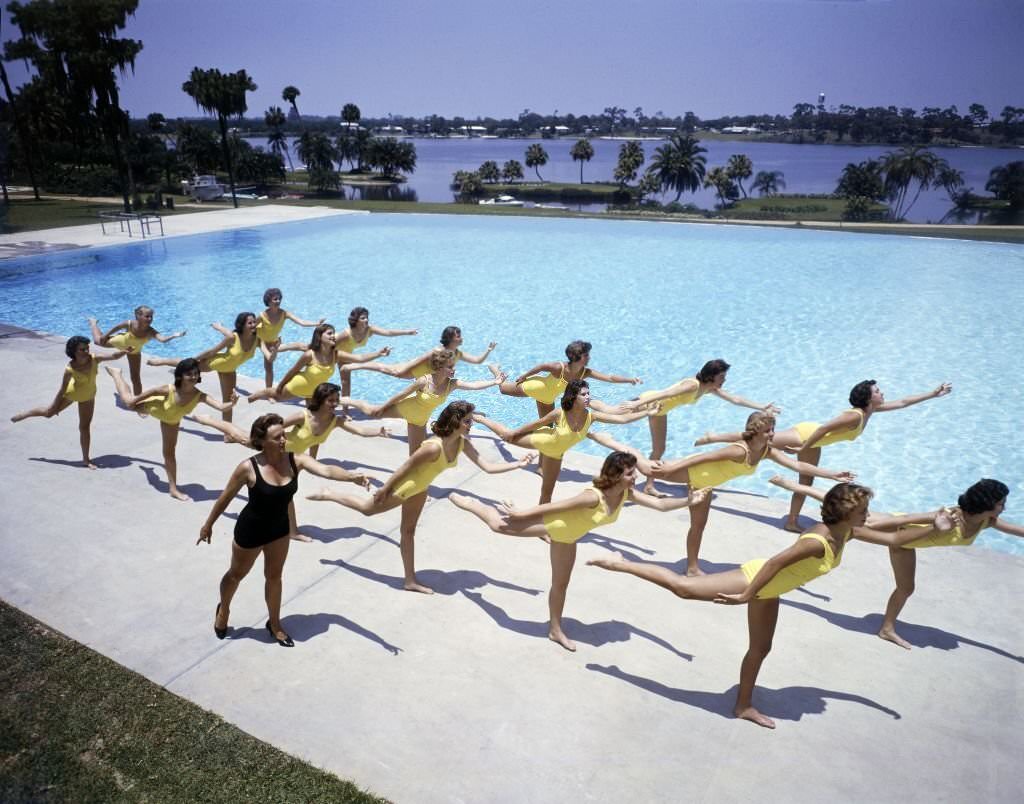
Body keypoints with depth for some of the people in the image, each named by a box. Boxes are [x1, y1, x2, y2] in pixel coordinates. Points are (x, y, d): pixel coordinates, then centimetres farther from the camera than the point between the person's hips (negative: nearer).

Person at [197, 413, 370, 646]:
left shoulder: (295, 460, -19)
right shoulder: (248, 468, -28)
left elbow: (326, 470, -34)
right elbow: (226, 497, -13)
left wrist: (352, 476, -52)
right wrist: (208, 525, -2)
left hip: (279, 528, 3)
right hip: (250, 530, -3)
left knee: (274, 576, 20)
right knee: (237, 574, 21)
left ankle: (274, 624, 41)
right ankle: (223, 610, 53)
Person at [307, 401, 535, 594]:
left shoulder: (463, 443, -17)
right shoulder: (434, 447, -38)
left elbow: (487, 467, -16)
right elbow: (406, 466, -27)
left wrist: (518, 463, -24)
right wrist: (384, 488, -15)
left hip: (419, 488, 7)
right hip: (403, 486, -7)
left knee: (408, 530, 18)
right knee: (368, 508, 18)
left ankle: (410, 580, 28)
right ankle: (328, 495, 41)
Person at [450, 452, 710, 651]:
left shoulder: (627, 494, -17)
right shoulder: (594, 497, -38)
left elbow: (660, 504, -14)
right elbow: (554, 506, -33)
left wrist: (688, 501, -29)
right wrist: (520, 514, -26)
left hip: (566, 537, 7)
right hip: (552, 524, -7)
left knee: (560, 584, 19)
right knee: (499, 525, 7)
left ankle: (555, 630, 38)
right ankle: (472, 504, 37)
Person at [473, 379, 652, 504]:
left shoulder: (591, 416, -28)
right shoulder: (559, 414, -35)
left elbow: (623, 419, -29)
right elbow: (535, 424, -18)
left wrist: (647, 412, -37)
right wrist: (515, 432, -5)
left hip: (556, 453, 3)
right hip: (542, 440, -3)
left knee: (547, 491, 15)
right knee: (507, 435, 16)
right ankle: (479, 418, 44)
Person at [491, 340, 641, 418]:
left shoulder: (586, 372, -27)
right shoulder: (559, 367, -40)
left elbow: (610, 377, -31)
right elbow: (540, 366, -22)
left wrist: (630, 379, -43)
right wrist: (523, 376, -8)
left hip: (548, 398, 5)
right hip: (535, 387, -4)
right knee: (503, 389, 22)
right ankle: (496, 370, 53)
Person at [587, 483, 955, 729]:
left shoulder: (846, 533, -1)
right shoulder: (818, 542, -29)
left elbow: (891, 539, 12)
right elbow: (775, 562, -32)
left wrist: (933, 528, 7)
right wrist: (746, 596, -29)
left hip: (769, 590, 9)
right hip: (755, 578, -9)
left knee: (760, 648, 20)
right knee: (683, 587, -13)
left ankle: (744, 705, 38)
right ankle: (621, 564, -6)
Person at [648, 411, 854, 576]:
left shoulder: (768, 452, -14)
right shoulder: (740, 451, -37)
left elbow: (798, 466, -15)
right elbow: (705, 457, -36)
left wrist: (833, 475, -20)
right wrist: (670, 468, -37)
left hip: (704, 482, 8)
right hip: (694, 471, -8)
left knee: (699, 524, 17)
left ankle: (693, 567, 28)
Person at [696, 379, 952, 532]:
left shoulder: (870, 409, 1)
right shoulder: (856, 416, -26)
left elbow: (902, 402, 12)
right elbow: (824, 428, -30)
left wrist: (934, 394, 14)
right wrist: (802, 448, -28)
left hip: (813, 441, 10)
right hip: (805, 434, -10)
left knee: (806, 482, 13)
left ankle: (792, 522, 20)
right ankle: (715, 437, -1)